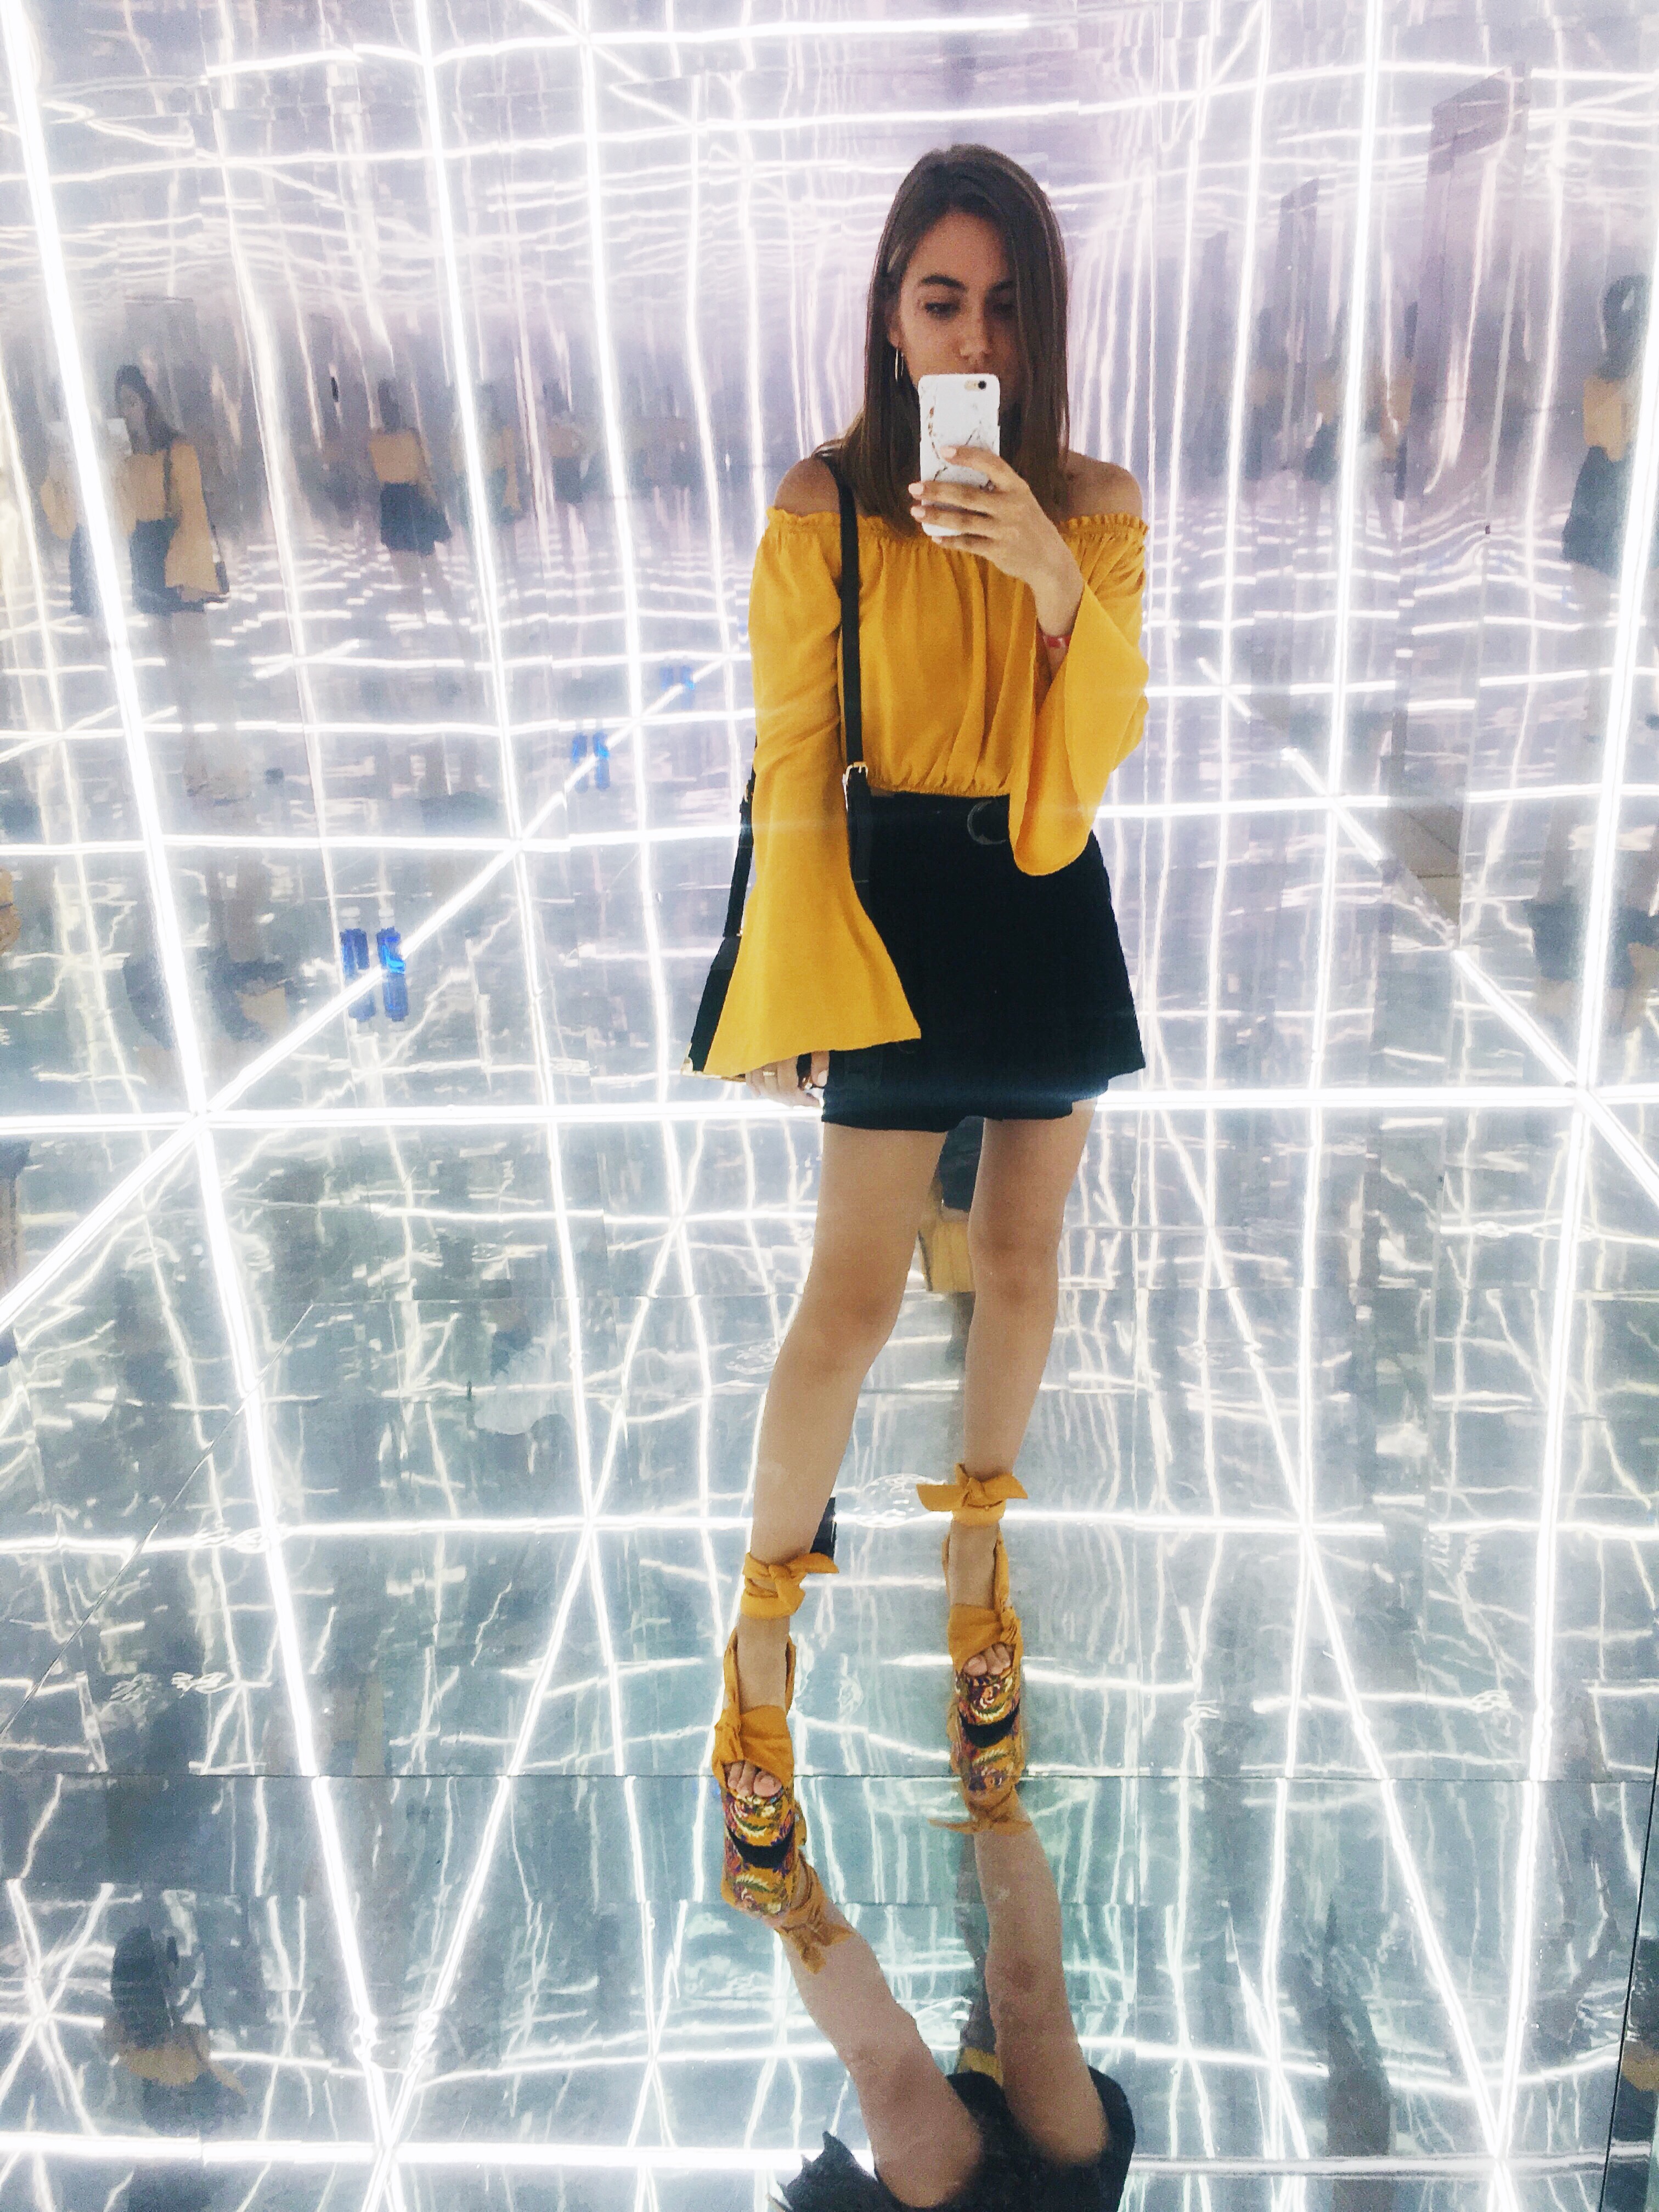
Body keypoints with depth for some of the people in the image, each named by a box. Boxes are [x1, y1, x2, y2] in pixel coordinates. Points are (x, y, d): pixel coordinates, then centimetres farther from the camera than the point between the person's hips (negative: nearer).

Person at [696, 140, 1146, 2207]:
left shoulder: (1095, 506, 5)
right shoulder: (820, 517, -3)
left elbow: (1102, 743, -5)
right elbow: (792, 771, -4)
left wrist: (1056, 582, -23)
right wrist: (803, 992, -10)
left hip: (1051, 910, 4)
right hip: (900, 903, -3)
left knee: (1020, 1258, 10)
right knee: (856, 1292, -7)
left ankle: (974, 1564, 31)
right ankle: (761, 1651, 7)